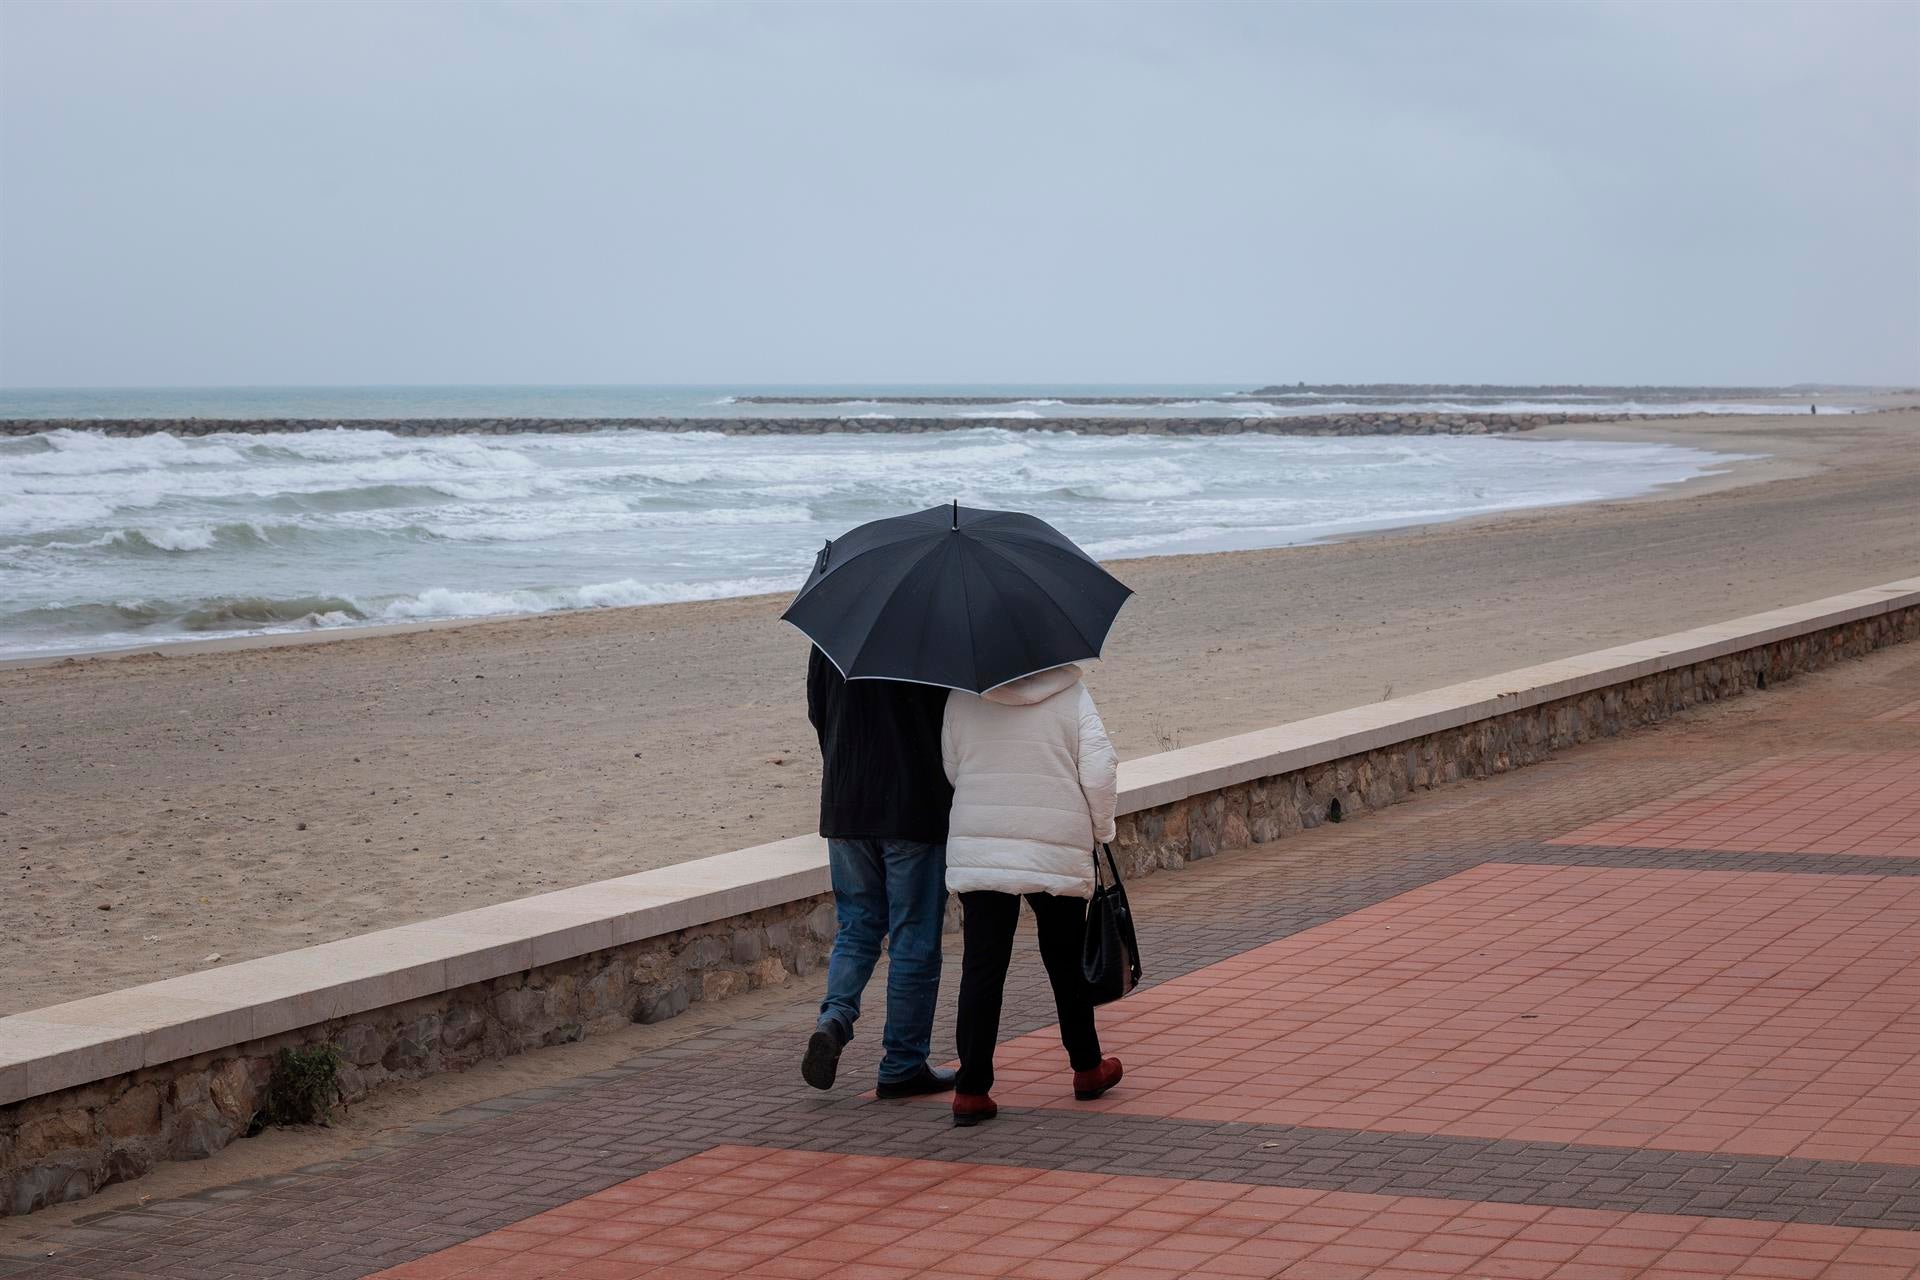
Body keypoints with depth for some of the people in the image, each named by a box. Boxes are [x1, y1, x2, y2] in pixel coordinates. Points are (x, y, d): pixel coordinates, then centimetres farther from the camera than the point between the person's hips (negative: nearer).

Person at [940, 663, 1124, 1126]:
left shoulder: (961, 697, 1)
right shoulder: (1070, 692, -4)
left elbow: (951, 768, 8)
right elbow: (1098, 771, -8)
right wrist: (1101, 829, 8)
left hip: (977, 849, 1)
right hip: (1059, 850, 0)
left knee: (982, 966, 1)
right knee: (1065, 959, 16)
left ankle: (971, 1089, -6)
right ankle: (1087, 1069, 32)